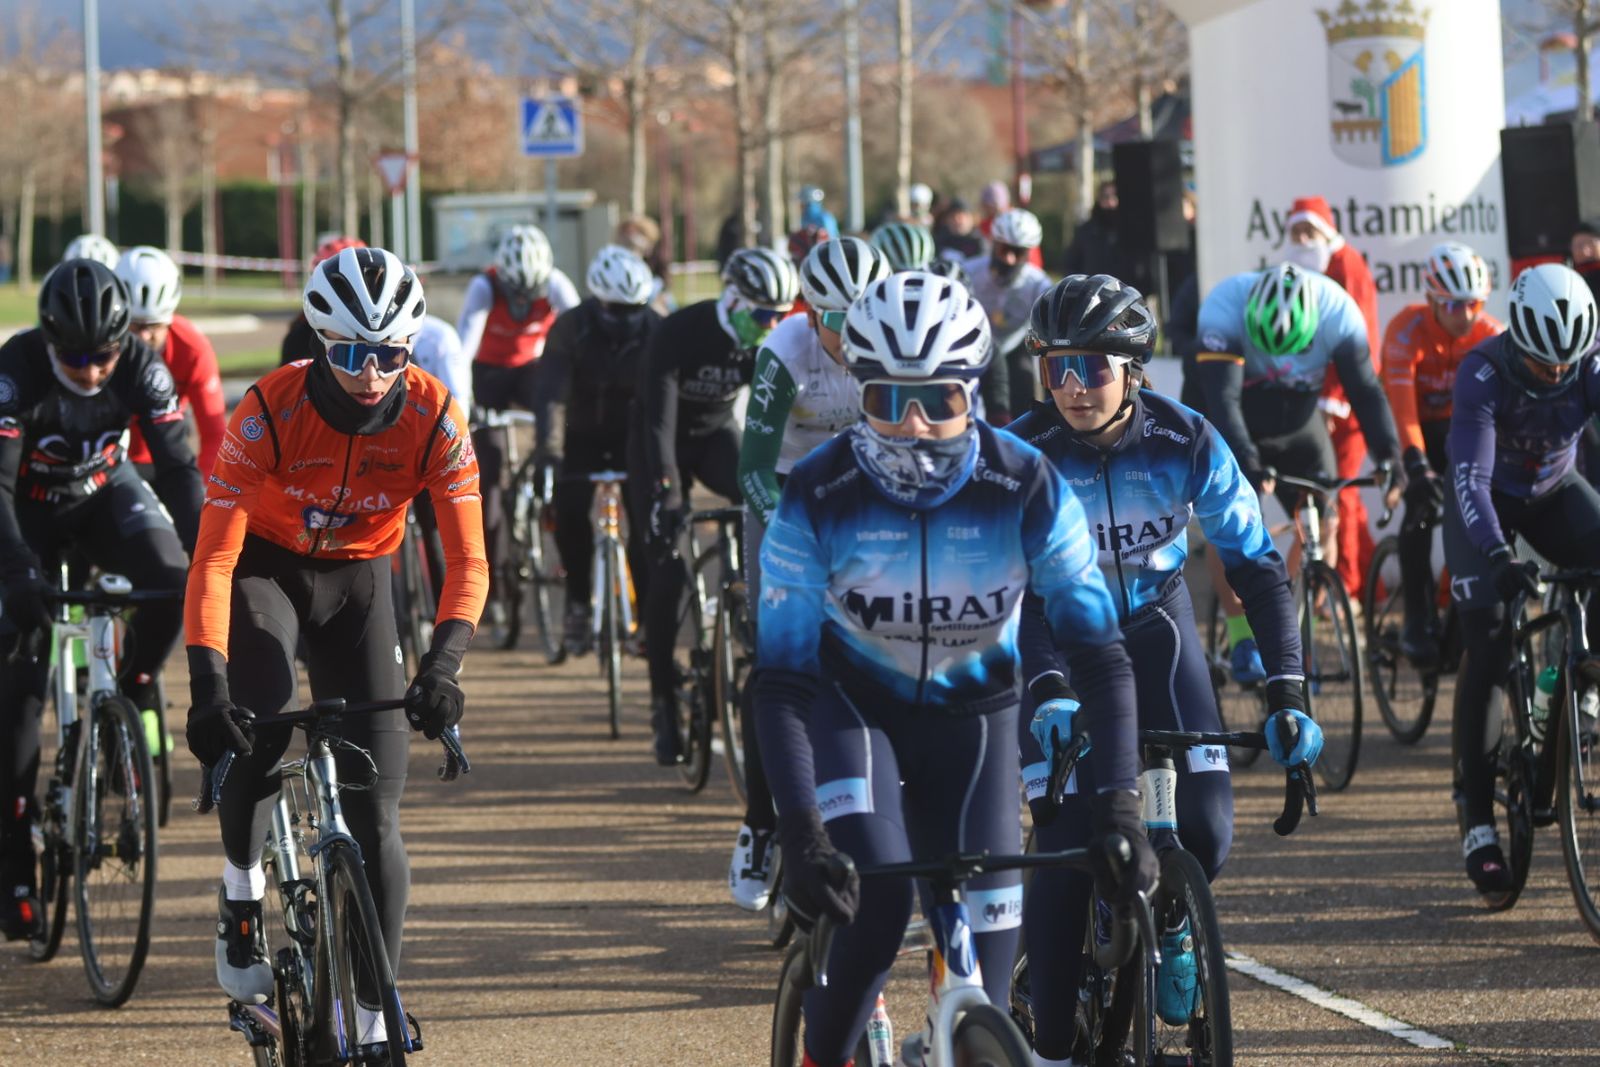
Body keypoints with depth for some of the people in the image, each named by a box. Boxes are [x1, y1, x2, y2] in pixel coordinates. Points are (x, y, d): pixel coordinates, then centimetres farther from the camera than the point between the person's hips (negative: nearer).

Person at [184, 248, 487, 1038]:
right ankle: (242, 893, -3)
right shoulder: (270, 410, -28)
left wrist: (442, 664, -39)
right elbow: (213, 559, -29)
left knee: (375, 815, -5)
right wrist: (206, 682, -40)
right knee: (255, 729, -32)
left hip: (358, 580, 2)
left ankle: (372, 1022, 3)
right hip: (266, 565, -2)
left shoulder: (433, 418, -22)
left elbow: (467, 561, -22)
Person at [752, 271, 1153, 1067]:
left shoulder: (1025, 487, -25)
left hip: (972, 710, 1)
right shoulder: (818, 495, -26)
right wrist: (798, 831, -38)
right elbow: (781, 676, -27)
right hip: (853, 703, -1)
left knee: (985, 938, -8)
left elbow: (1099, 653, -24)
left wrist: (1117, 807, -34)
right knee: (876, 902, -25)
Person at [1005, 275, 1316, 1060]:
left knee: (1205, 828, -16)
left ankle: (1169, 926, 19)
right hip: (1057, 639, -1)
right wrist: (1050, 691, -47)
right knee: (1067, 847, -13)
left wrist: (1288, 694, -29)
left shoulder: (1186, 444, -21)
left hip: (1156, 628, 1)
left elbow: (1258, 566, -19)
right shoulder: (1022, 454, -24)